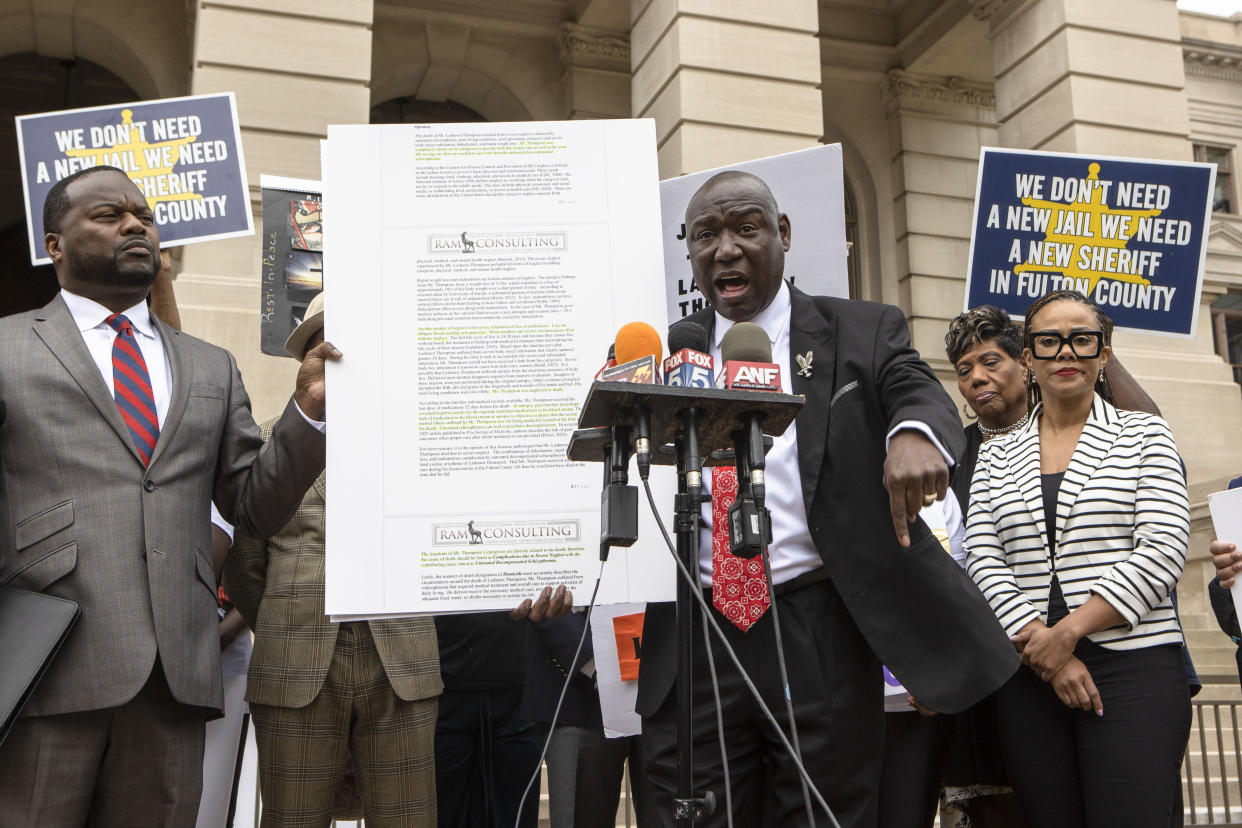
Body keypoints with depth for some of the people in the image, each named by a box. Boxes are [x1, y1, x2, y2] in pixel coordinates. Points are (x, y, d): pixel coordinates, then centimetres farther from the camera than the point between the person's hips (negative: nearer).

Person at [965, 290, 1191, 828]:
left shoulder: (1144, 435, 7)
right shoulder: (996, 456, 13)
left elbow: (1162, 551, -5)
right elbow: (983, 563, 3)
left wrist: (1068, 632, -12)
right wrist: (1041, 648, -11)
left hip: (1133, 667, -2)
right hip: (1029, 676, 2)